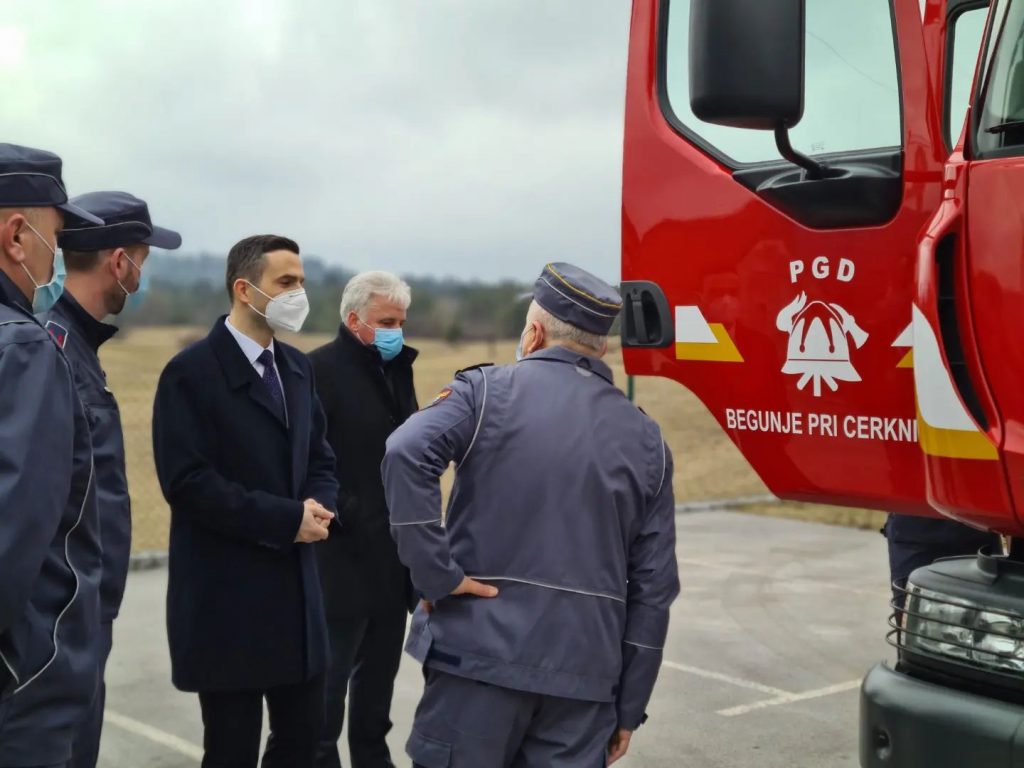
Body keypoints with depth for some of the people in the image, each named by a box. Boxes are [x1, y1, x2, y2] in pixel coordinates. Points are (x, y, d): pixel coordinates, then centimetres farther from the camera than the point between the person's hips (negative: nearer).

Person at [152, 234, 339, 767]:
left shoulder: (297, 367, 11)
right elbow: (188, 482, -19)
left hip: (295, 588, 7)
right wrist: (286, 520, -19)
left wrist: (318, 505, -7)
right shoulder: (192, 372, -12)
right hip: (225, 597, -7)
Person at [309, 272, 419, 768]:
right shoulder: (320, 369, -10)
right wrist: (348, 515, -20)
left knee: (379, 676, 16)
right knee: (330, 680, 0)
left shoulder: (397, 370, 14)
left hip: (393, 557, 8)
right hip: (344, 557, -7)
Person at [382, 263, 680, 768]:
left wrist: (436, 573, -13)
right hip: (586, 671, 3)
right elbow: (653, 586, 8)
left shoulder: (487, 392, -1)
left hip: (483, 651, -3)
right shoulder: (645, 439, 10)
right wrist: (629, 707, 13)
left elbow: (406, 454, -20)